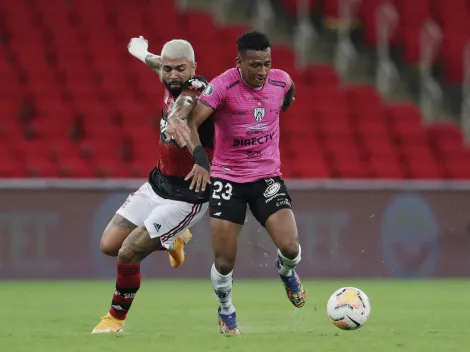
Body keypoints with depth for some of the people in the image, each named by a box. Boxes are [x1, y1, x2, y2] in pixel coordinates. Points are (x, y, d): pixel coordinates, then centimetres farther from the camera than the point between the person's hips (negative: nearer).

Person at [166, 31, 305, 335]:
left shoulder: (281, 81, -7)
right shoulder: (222, 87, -21)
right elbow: (190, 121, -34)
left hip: (268, 176, 2)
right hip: (228, 178, -2)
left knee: (290, 247, -16)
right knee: (224, 261, -4)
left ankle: (286, 271, 23)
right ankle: (226, 310, 28)